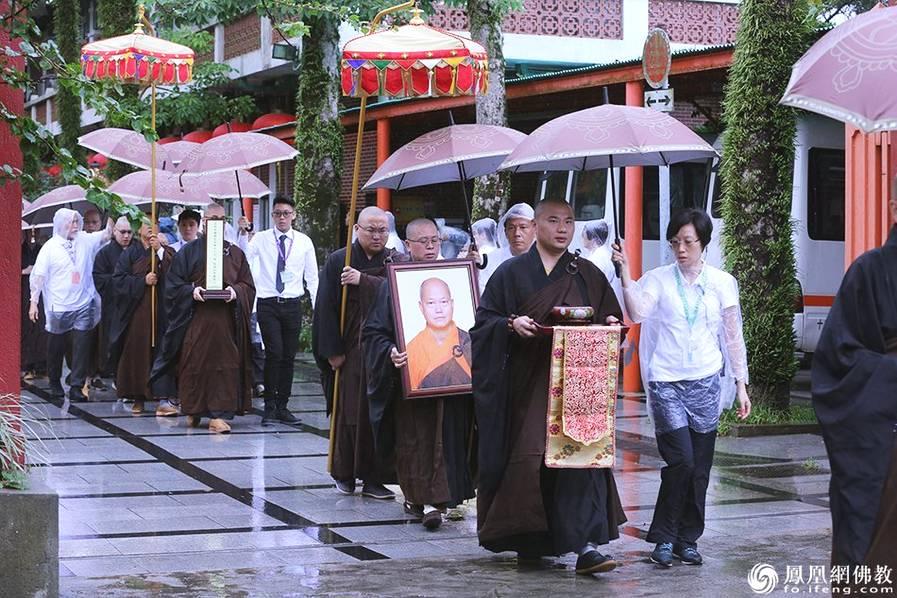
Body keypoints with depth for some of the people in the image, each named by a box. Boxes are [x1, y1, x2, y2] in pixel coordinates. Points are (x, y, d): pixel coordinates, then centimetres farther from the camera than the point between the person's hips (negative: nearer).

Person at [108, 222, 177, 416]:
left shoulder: (166, 252, 11)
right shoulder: (130, 253, 8)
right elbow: (119, 279, -1)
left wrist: (159, 251, -12)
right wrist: (143, 280, -11)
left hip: (161, 311, 0)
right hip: (136, 311, 0)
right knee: (137, 352, 1)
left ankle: (164, 399, -14)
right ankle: (138, 398, 13)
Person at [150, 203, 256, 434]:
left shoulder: (235, 254, 12)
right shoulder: (189, 251, 7)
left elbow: (248, 285, 10)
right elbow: (173, 284, 4)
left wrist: (235, 291, -11)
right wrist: (192, 290, -13)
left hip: (226, 319, 1)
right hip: (196, 318, -1)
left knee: (224, 365, -5)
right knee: (194, 363, -1)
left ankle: (218, 414, -5)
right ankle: (193, 410, 15)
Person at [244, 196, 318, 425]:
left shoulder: (304, 242, 6)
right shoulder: (260, 239, 2)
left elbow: (312, 278, 8)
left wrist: (318, 308, 5)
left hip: (293, 304, 2)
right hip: (268, 304, -2)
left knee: (289, 356, 5)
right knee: (274, 353, -12)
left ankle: (282, 406, 14)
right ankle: (269, 406, -3)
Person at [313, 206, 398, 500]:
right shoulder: (338, 261, 1)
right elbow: (326, 307, -4)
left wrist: (363, 280, -21)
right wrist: (333, 351, -9)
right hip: (349, 352, -1)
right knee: (349, 411, 1)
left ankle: (374, 477, 3)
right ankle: (345, 473, 15)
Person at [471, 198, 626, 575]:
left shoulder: (588, 276, 12)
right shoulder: (512, 272, 5)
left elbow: (610, 319, 16)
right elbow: (484, 319, 2)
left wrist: (611, 324, -7)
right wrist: (512, 324, -17)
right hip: (527, 382, -1)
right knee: (528, 456, -2)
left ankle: (586, 544, -15)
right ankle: (529, 539, 15)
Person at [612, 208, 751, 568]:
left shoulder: (722, 282, 7)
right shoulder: (657, 279, 2)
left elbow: (733, 337, 10)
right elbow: (637, 313, -15)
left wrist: (741, 385, 8)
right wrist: (625, 273, -22)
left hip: (706, 381, 2)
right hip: (666, 380, -2)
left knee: (700, 466, 5)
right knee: (681, 459, -13)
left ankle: (687, 539, 18)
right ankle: (663, 538, 2)